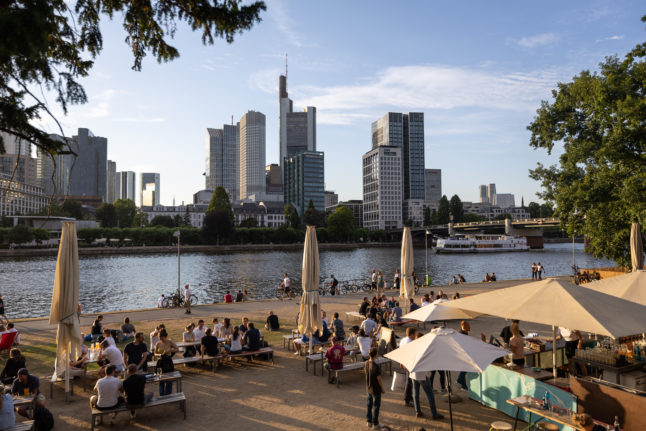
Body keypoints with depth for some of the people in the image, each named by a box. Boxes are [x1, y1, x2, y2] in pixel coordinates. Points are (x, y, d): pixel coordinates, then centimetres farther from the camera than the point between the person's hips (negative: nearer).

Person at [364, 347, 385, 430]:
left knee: (369, 404, 19)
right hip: (376, 390, -7)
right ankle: (375, 424, 20)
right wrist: (382, 389, -6)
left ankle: (369, 421, 32)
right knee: (376, 406, 8)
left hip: (368, 388, 7)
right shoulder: (376, 367, -29)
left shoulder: (366, 364, -8)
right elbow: (379, 379, -21)